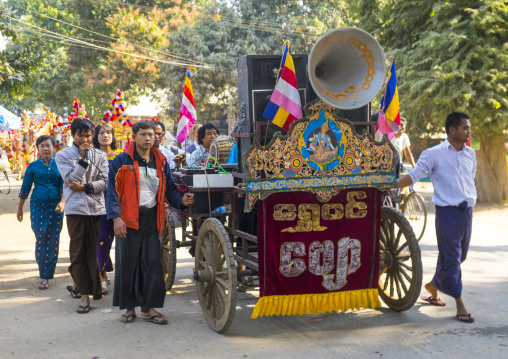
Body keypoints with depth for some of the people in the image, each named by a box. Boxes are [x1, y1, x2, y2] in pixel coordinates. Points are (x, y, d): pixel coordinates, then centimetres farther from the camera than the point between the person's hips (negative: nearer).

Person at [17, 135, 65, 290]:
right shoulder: (33, 166, 5)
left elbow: (64, 185, 1)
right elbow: (25, 188, 11)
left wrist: (62, 202, -15)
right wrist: (20, 208, 14)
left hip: (55, 205, 1)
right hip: (38, 204, 0)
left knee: (53, 240, 0)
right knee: (41, 237, -8)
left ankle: (46, 276, 10)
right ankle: (43, 271, 10)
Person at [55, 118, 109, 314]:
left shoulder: (99, 155, 9)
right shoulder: (63, 155, 5)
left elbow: (105, 181, 2)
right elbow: (71, 179, -7)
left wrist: (85, 187, -11)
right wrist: (83, 159, -11)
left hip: (96, 208, 2)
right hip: (76, 209, -2)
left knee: (91, 251, 5)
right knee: (78, 252, -2)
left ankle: (77, 284, 25)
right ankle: (84, 295, 2)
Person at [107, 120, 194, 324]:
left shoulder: (161, 162, 12)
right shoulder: (121, 161, 0)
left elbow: (169, 189, 15)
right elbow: (112, 191, -3)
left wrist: (181, 200, -6)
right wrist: (116, 217, -13)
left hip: (152, 219, 3)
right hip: (129, 219, -3)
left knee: (153, 263, 0)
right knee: (127, 263, 3)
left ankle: (149, 307, 9)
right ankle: (129, 307, 16)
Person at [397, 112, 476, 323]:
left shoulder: (470, 154, 13)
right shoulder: (434, 154, -4)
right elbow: (414, 175, -5)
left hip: (467, 211, 6)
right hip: (447, 211, -6)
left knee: (460, 256, 14)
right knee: (451, 257, -4)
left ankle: (433, 286, 36)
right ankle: (460, 305, 1)